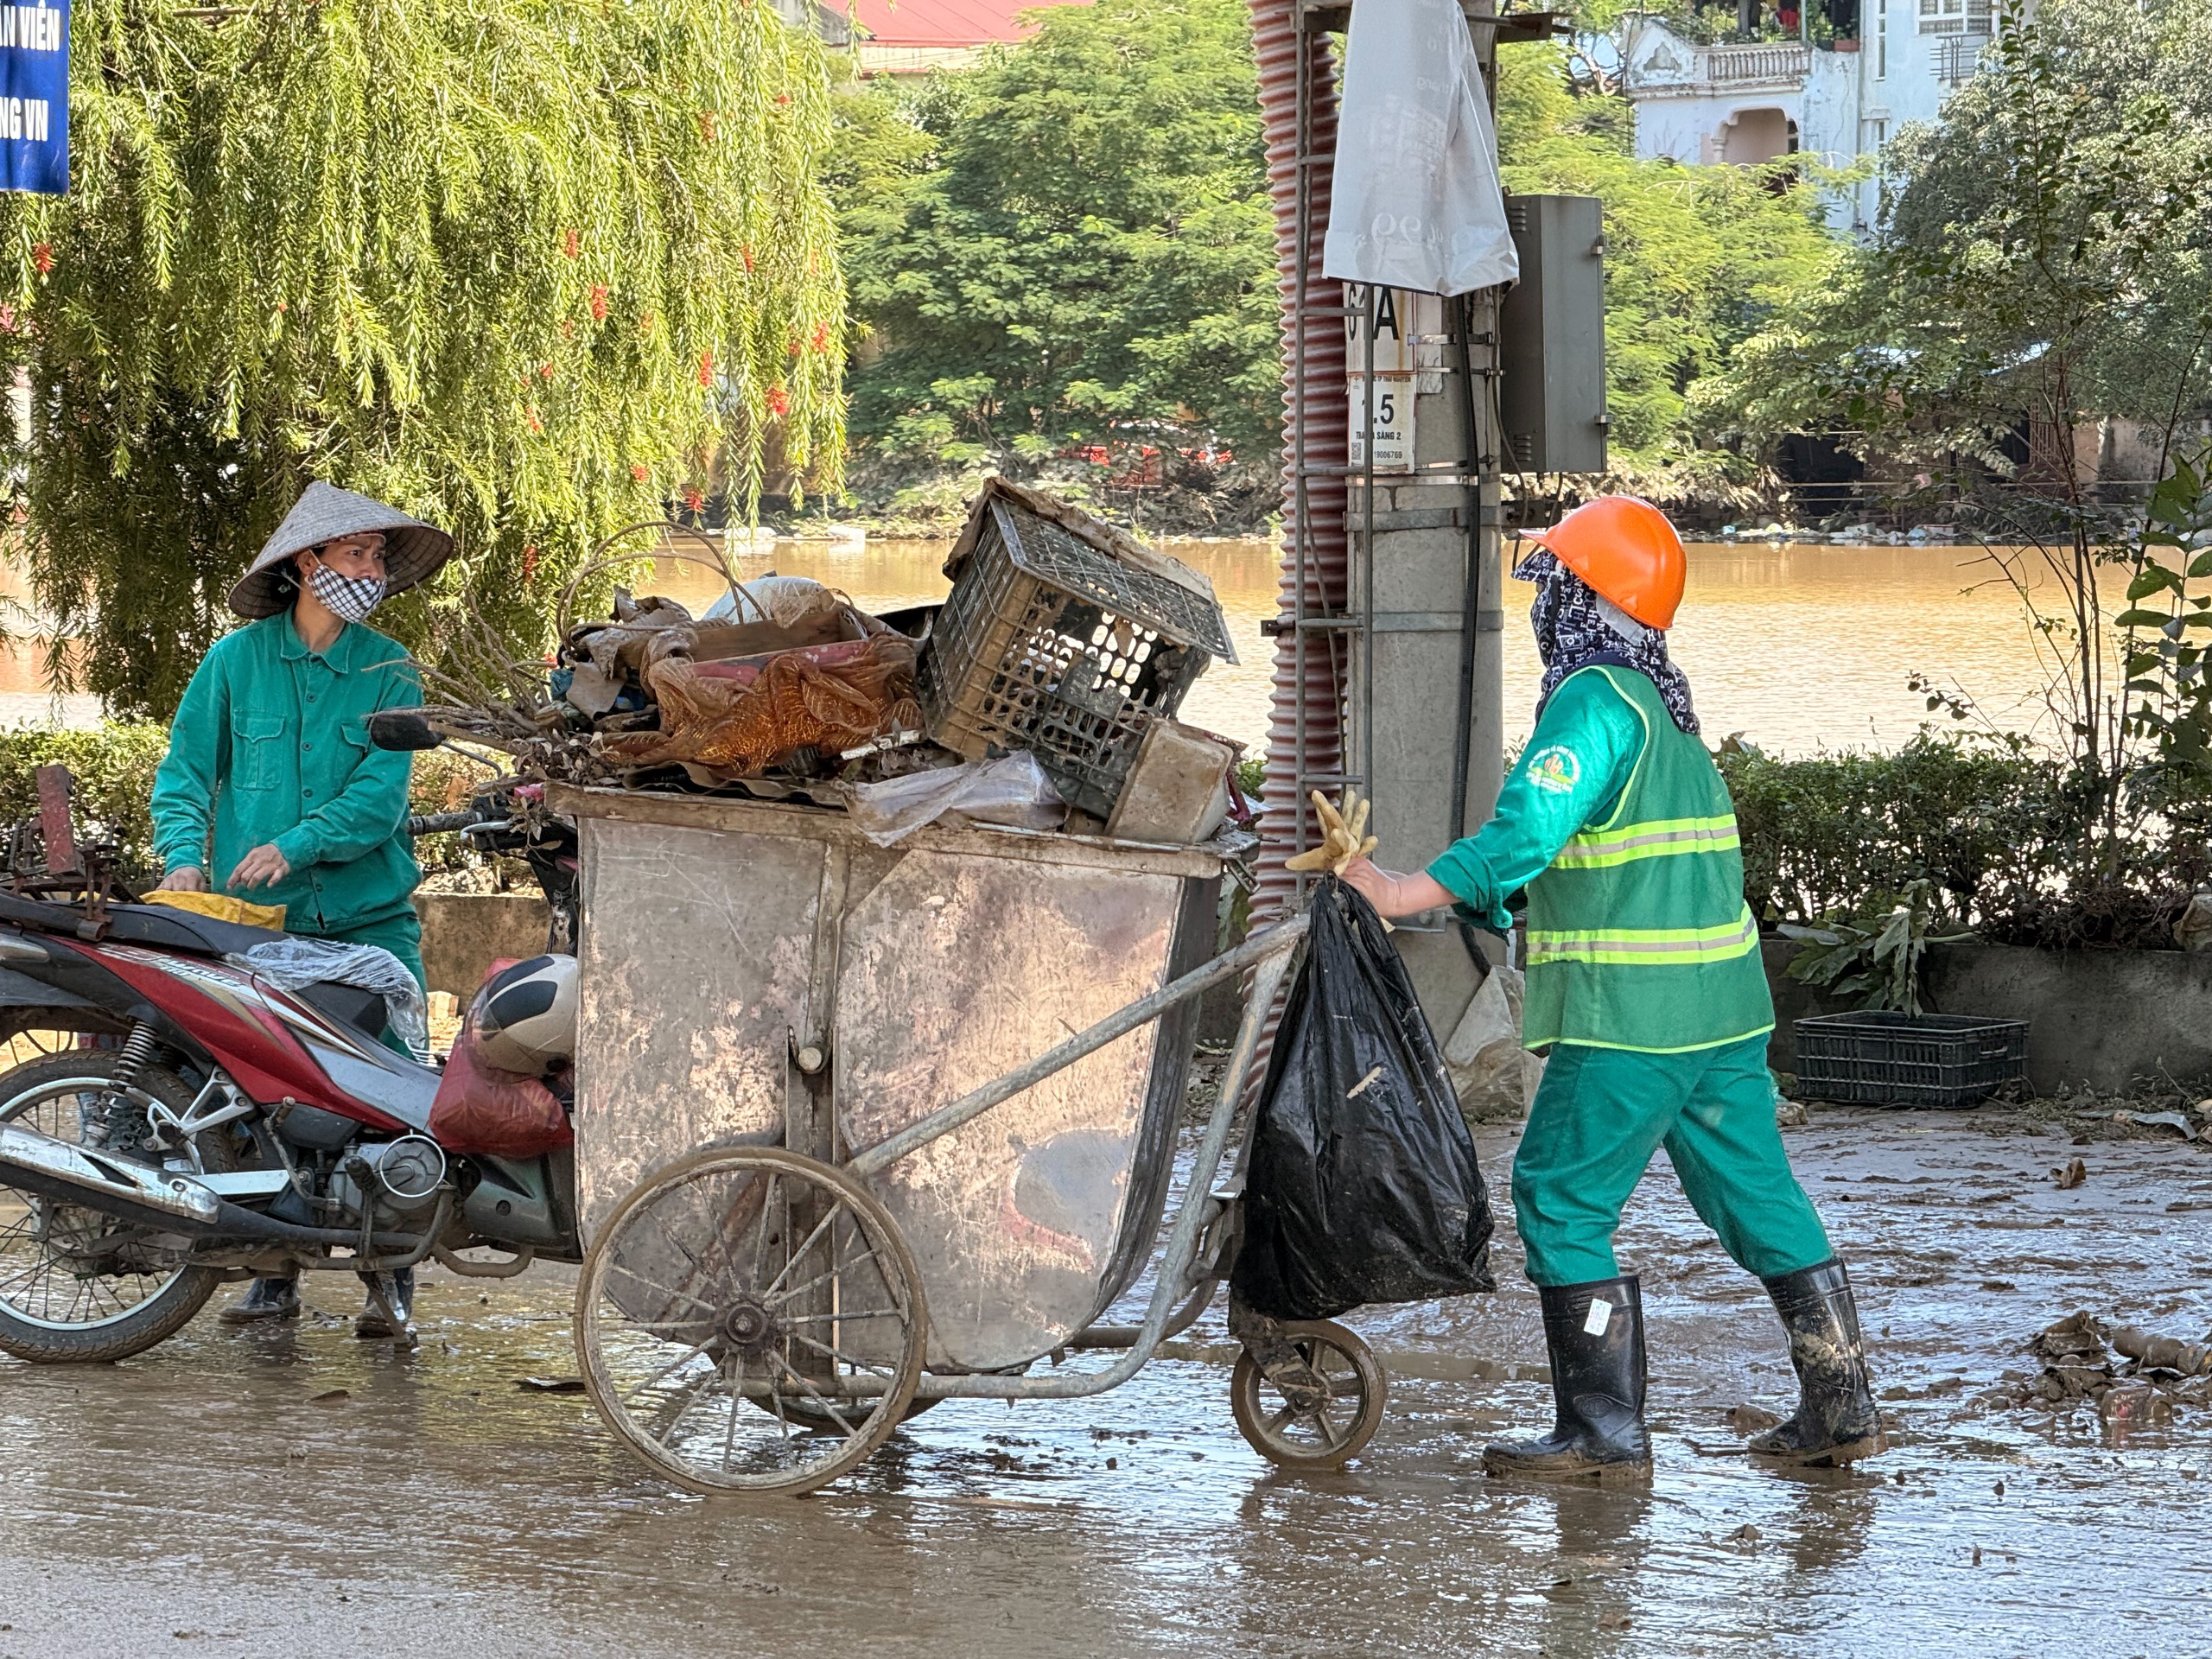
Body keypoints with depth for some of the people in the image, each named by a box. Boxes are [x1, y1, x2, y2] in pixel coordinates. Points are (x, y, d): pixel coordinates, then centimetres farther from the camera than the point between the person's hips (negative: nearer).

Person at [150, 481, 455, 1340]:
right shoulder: (237, 660, 3)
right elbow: (184, 770, 3)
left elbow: (380, 791, -6)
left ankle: (389, 1277, -1)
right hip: (257, 919, 0)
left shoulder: (389, 670, 4)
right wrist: (186, 855, -15)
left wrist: (296, 845, -19)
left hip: (371, 918, 0)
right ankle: (275, 1274, 10)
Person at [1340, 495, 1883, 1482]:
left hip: (1628, 1018, -9)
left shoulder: (1595, 699, -13)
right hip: (1724, 1003, 9)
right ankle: (1839, 1406, 16)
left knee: (1562, 1201, -1)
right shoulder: (1667, 706, 16)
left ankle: (1605, 1431, -1)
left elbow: (1525, 835, -24)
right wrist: (1487, 909, 21)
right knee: (1755, 1192, 14)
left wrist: (1402, 895, -25)